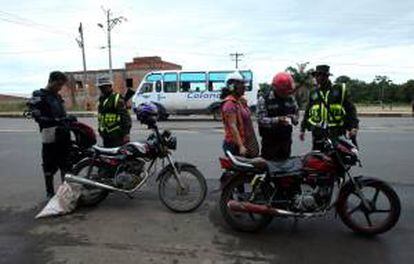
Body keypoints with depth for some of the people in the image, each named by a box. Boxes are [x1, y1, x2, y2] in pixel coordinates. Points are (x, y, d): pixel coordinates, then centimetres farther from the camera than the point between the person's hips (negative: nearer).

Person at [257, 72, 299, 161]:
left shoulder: (290, 98, 7)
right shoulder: (264, 99, -11)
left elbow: (296, 113, 16)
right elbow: (261, 119, -18)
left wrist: (293, 118, -9)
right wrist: (277, 120, -32)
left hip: (286, 139, 6)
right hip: (270, 141, -5)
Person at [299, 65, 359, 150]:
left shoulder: (339, 90, 5)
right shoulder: (313, 93, 13)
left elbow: (350, 109, 5)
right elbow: (307, 112, 18)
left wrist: (354, 126, -4)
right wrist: (303, 129, 16)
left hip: (336, 131, -2)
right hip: (318, 132, 2)